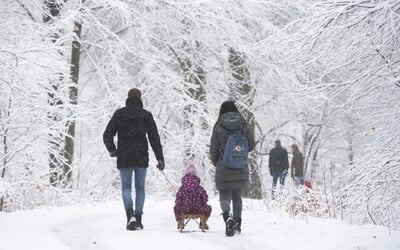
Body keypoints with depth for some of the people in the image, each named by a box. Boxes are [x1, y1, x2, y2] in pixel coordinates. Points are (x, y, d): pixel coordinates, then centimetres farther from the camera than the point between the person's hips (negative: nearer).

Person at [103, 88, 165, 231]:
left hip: (124, 159, 0)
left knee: (126, 187, 6)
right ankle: (138, 220, 8)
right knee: (140, 188, 11)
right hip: (141, 159, 0)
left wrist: (112, 150, 15)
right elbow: (154, 138, -6)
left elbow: (107, 135, -1)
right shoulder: (146, 115, -1)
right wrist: (160, 158, -4)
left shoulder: (119, 114, 1)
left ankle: (130, 215, -18)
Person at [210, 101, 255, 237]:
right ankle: (237, 223, 18)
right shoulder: (243, 126, -2)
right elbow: (251, 145, 2)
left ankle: (227, 216, -25)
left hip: (224, 168, -3)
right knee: (237, 196, 18)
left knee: (224, 195, 3)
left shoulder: (218, 127, -7)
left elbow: (213, 150, -4)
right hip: (241, 168, 3)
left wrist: (216, 164, 14)